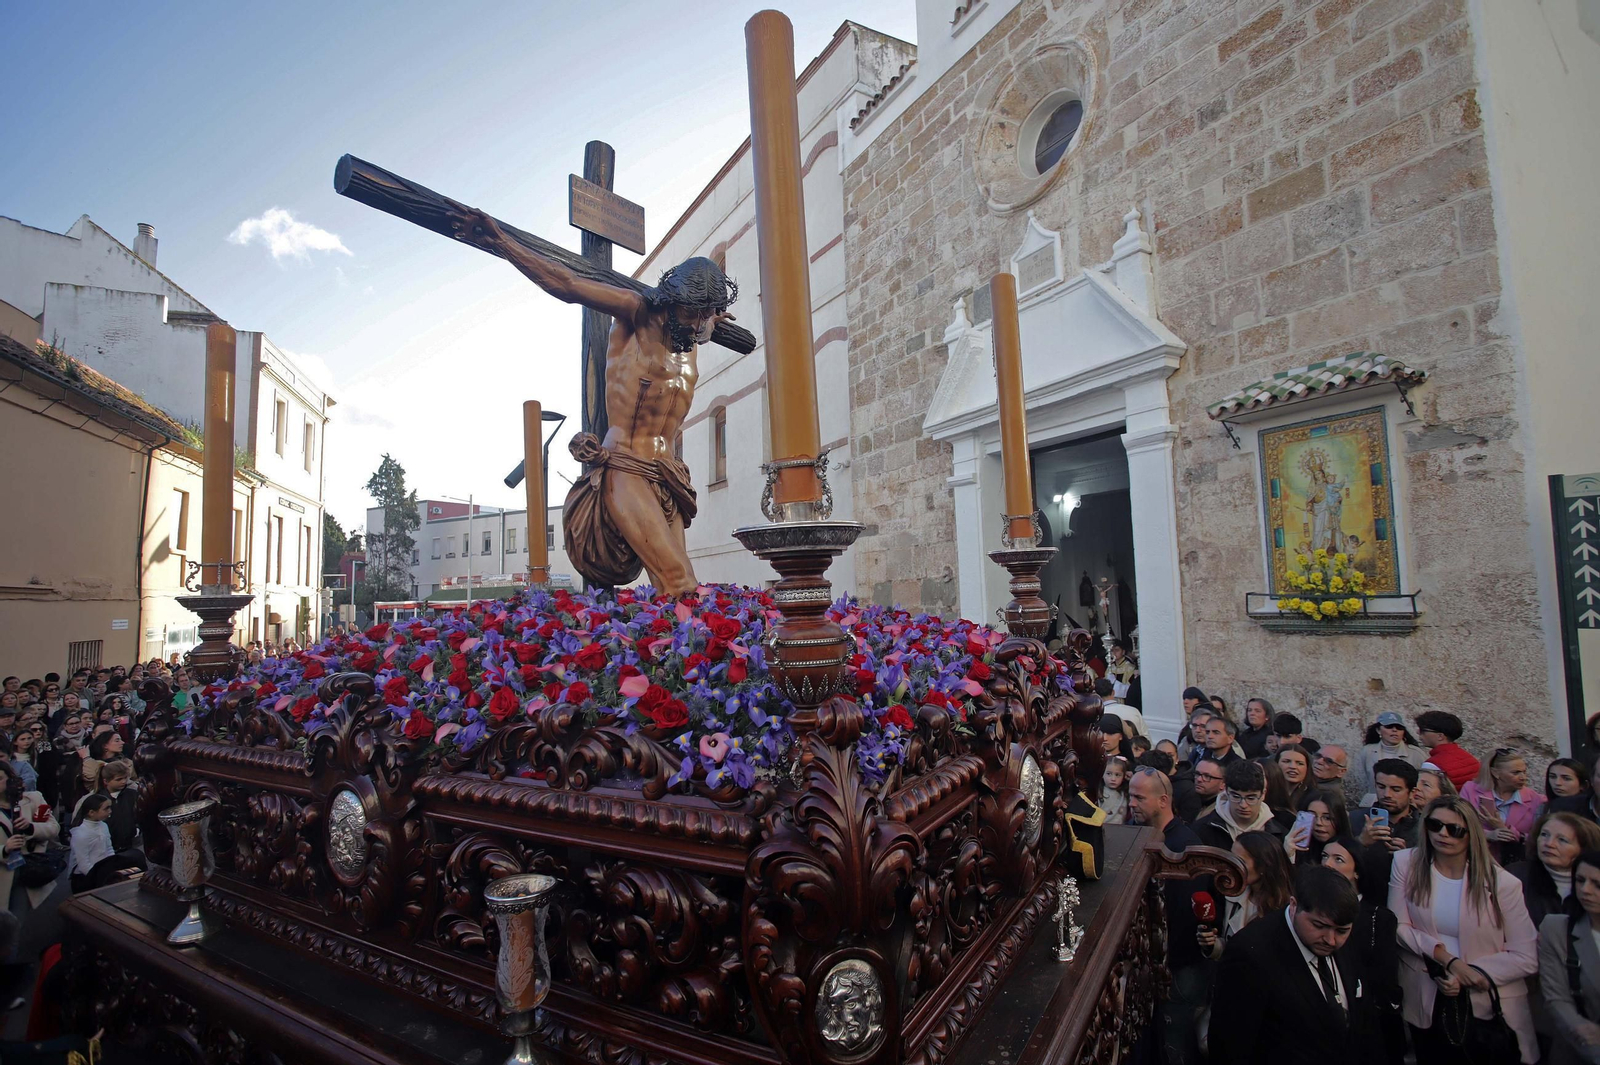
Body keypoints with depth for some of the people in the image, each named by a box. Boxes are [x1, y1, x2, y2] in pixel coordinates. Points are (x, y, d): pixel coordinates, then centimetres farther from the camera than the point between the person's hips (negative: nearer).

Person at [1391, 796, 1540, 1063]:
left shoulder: (1503, 883, -9)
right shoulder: (1406, 864, -7)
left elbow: (1526, 958, -8)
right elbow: (1398, 927, -7)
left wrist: (1467, 975, -16)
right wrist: (1446, 960, -19)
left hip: (1490, 1007, -1)